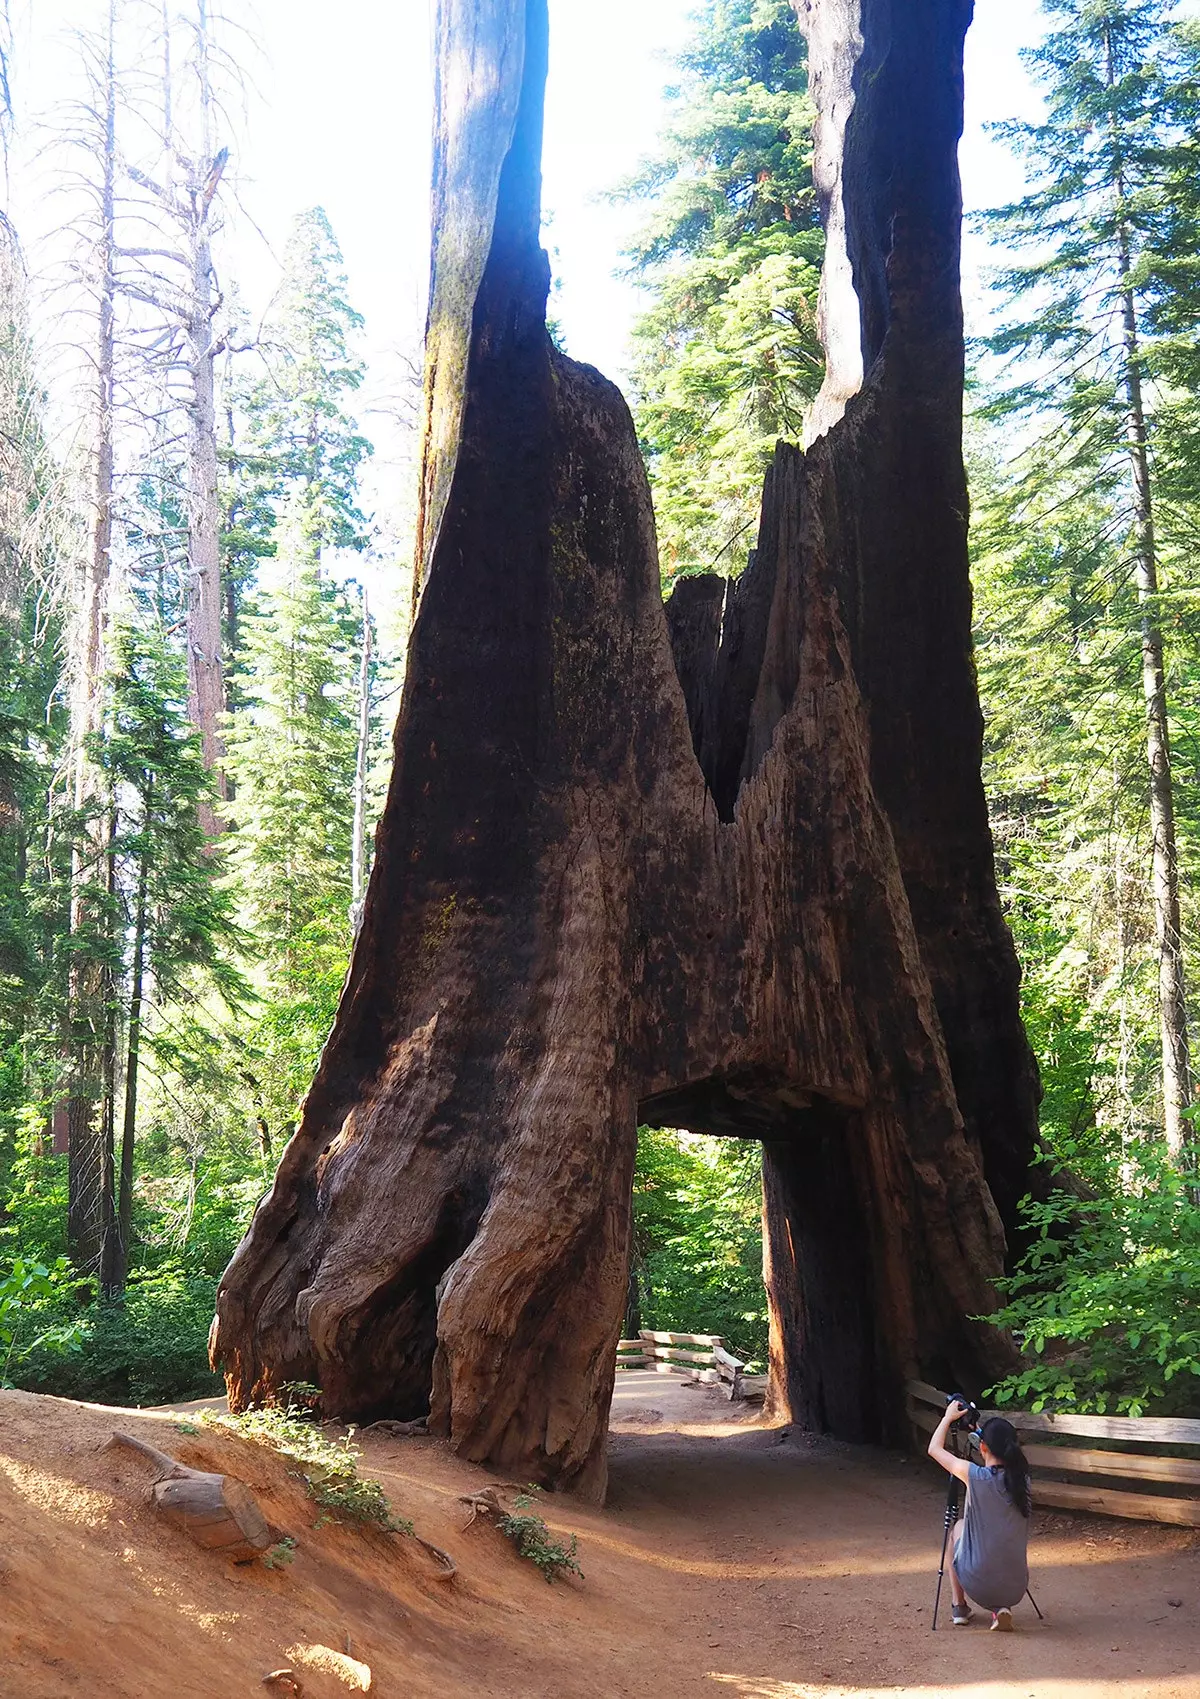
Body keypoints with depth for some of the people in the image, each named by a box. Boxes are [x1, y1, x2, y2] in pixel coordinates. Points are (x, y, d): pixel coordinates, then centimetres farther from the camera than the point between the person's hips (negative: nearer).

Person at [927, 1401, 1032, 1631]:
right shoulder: (1022, 1479, -4)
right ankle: (1001, 1608, 13)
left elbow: (934, 1449, 1)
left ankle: (959, 1606, 27)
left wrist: (948, 1417, 14)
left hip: (977, 1584, -3)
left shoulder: (975, 1476, -15)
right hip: (1016, 1588, 3)